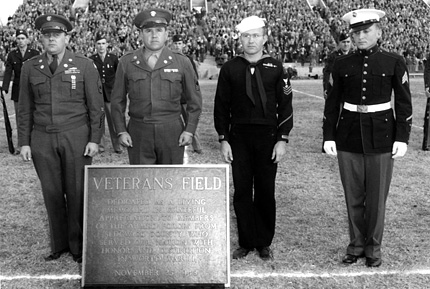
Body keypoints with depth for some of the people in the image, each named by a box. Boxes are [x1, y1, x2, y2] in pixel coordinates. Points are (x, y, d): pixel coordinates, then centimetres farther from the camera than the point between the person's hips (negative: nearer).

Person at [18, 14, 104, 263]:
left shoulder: (84, 65, 1)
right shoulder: (30, 67, 8)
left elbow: (96, 105, 0)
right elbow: (25, 108, 10)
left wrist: (95, 139, -6)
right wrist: (24, 142, 5)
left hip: (76, 138, -2)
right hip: (42, 139, 3)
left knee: (77, 193, 0)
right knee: (52, 193, 6)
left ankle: (79, 246, 14)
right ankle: (59, 244, 20)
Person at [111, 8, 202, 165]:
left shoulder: (182, 62, 2)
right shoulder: (126, 62, 3)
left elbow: (194, 100, 7)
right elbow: (117, 100, 9)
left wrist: (190, 130, -1)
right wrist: (121, 131, 1)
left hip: (172, 132, 0)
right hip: (138, 134, 0)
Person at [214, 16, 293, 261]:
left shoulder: (276, 68, 2)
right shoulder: (230, 68, 3)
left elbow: (285, 105, 1)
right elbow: (221, 105, 5)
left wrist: (283, 139, -5)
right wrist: (224, 139, 0)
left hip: (268, 136, -1)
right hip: (238, 137, 1)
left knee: (265, 192, 6)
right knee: (241, 192, 4)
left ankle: (264, 243, 20)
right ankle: (246, 242, 16)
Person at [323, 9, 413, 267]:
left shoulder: (394, 62, -2)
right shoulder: (342, 64, 3)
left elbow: (404, 103, -1)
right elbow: (333, 103, 7)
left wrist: (402, 138, -7)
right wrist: (329, 136, 2)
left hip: (381, 138, -2)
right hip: (348, 138, 2)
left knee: (376, 198, 5)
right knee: (353, 197, 9)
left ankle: (373, 248, 22)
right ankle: (356, 245, 25)